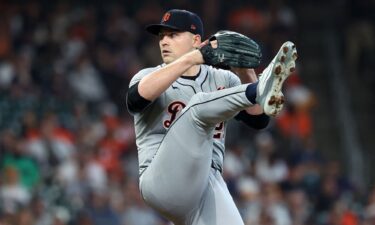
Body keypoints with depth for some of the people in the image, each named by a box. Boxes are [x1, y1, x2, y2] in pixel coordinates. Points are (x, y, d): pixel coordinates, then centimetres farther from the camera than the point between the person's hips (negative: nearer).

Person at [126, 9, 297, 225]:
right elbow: (137, 96, -16)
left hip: (211, 184, 3)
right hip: (164, 180, -3)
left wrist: (247, 76, -10)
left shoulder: (223, 80, 19)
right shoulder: (149, 76, 11)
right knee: (198, 104, -21)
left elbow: (259, 119, 5)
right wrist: (190, 59, -21)